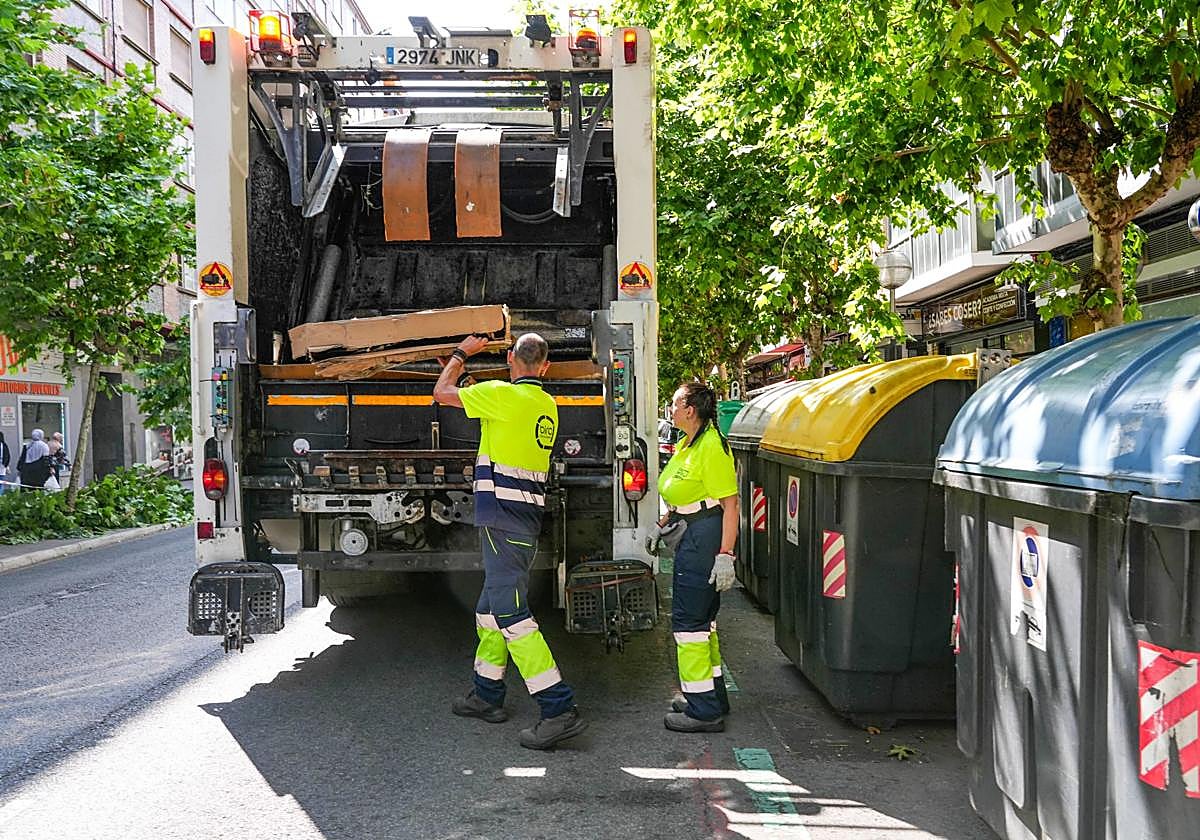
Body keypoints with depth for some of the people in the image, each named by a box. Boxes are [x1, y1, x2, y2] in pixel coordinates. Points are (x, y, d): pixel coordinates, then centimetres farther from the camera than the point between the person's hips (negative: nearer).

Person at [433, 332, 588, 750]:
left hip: (502, 516, -9)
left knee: (511, 612, -11)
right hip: (528, 514, 9)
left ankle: (559, 709, -14)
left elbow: (442, 393, 1)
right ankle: (487, 695, 30)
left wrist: (461, 354, 17)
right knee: (492, 605, 19)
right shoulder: (548, 405, 12)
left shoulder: (503, 395, -11)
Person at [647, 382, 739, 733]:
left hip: (705, 536, -10)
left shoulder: (712, 446, -17)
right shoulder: (686, 444, 14)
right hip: (691, 536, 10)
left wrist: (725, 555, -24)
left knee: (688, 619, -6)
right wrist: (662, 524, 21)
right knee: (701, 618, 17)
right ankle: (712, 696, 29)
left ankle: (704, 710, 2)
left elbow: (730, 503, -21)